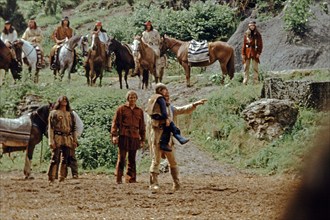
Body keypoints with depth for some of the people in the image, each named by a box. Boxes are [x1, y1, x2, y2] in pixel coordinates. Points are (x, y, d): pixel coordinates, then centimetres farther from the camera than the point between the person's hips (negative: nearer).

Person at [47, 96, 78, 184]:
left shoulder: (70, 114, 16)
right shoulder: (54, 113, 4)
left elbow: (74, 128, 17)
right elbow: (50, 128, -1)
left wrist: (75, 140, 8)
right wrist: (51, 141, -10)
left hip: (68, 140, 4)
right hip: (57, 138, -4)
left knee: (65, 160, 3)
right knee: (55, 159, -9)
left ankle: (62, 179, 8)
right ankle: (51, 179, -9)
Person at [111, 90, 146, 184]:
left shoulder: (139, 111, 16)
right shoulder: (121, 109, 4)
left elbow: (142, 126, 20)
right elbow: (115, 122, 2)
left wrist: (142, 139, 16)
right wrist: (114, 135, -8)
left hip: (134, 137, 4)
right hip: (123, 136, -4)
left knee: (132, 159, 5)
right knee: (121, 158, -6)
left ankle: (131, 178, 9)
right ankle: (118, 178, -3)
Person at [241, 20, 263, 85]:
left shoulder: (258, 35, 2)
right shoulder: (246, 34, 6)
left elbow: (260, 45, 1)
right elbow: (244, 44, 6)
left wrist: (259, 53, -9)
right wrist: (243, 53, 0)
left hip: (254, 52, -2)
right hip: (247, 52, 2)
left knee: (255, 67, -3)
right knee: (246, 67, 1)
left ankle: (256, 81, 1)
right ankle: (245, 81, 4)